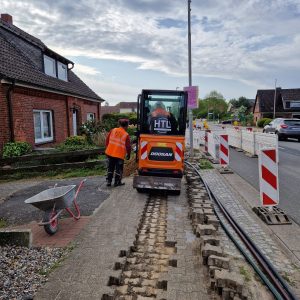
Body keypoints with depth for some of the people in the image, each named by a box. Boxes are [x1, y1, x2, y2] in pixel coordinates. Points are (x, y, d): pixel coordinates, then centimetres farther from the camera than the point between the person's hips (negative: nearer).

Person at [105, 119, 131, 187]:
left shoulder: (113, 130, 1)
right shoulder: (126, 135, -10)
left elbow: (107, 140, 7)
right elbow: (128, 146, -7)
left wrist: (108, 148, 20)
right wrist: (128, 154, 9)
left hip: (110, 153, 4)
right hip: (120, 155, -4)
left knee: (110, 168, 16)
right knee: (118, 169, 11)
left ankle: (109, 181, 20)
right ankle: (117, 182, 16)